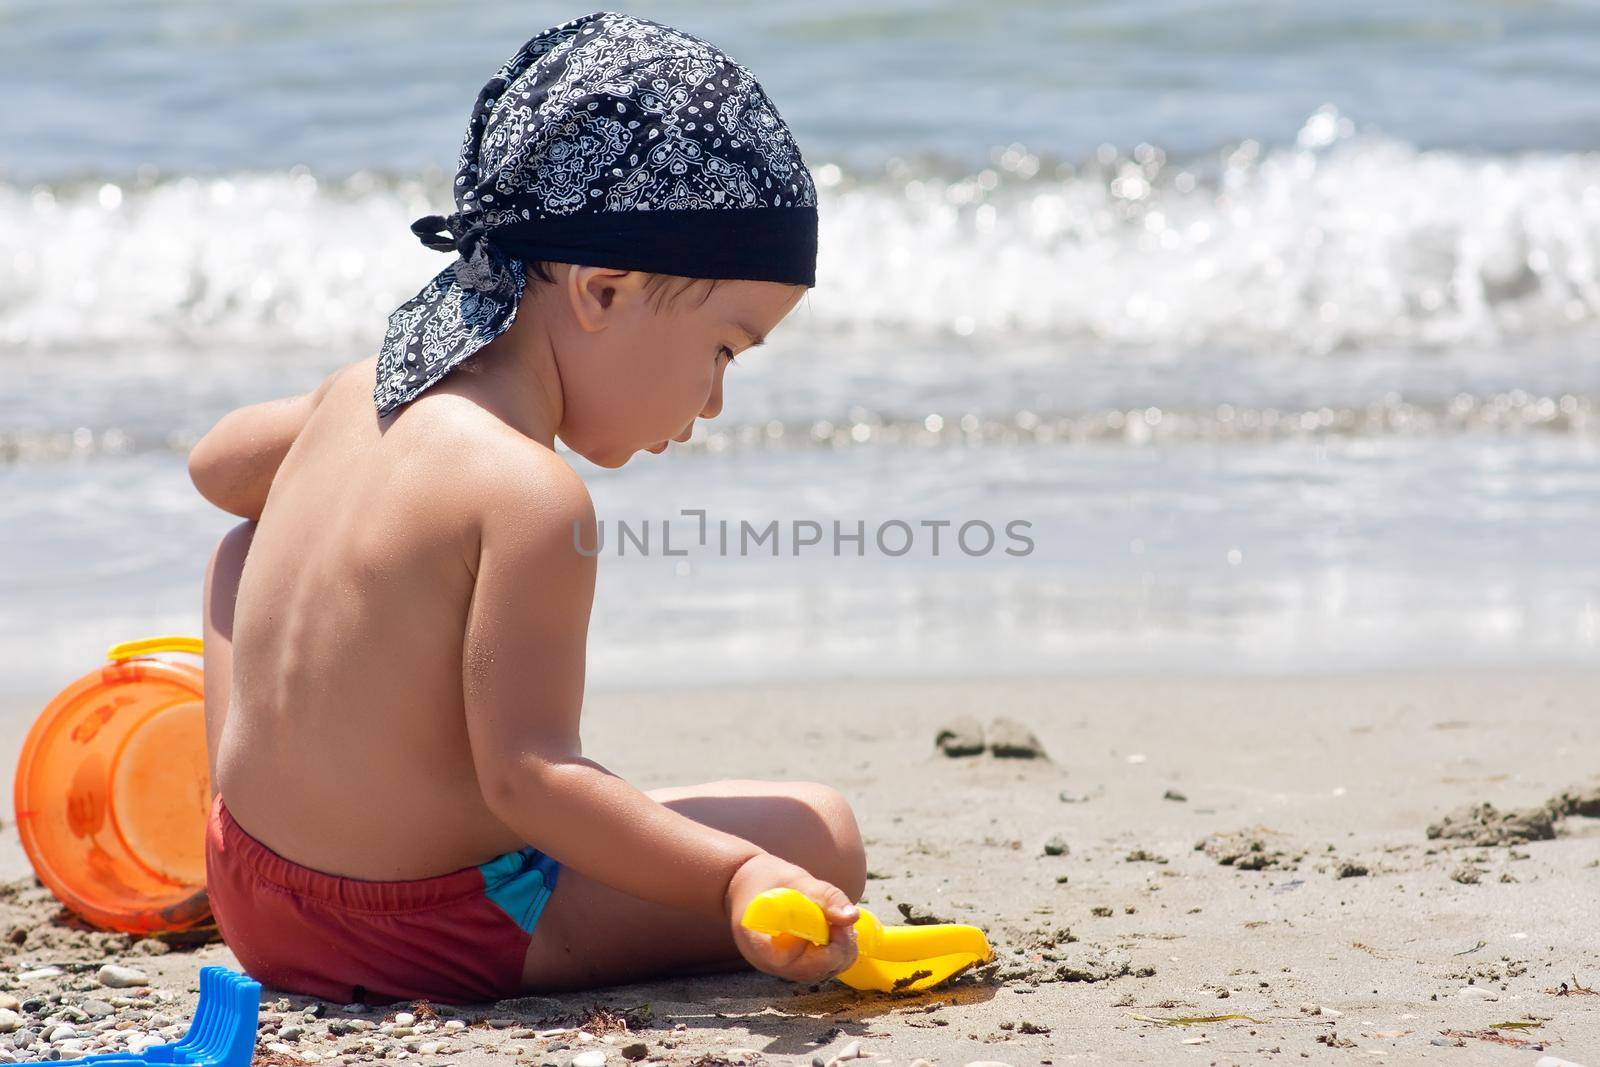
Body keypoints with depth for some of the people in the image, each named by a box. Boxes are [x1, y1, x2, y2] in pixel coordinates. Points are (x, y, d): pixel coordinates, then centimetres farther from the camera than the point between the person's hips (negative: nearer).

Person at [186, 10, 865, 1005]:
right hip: (440, 946, -8)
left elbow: (218, 463, 26)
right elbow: (528, 774, -27)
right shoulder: (534, 497, -24)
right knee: (824, 832, -5)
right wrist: (737, 877, -33)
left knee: (248, 547, 34)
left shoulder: (360, 391, 3)